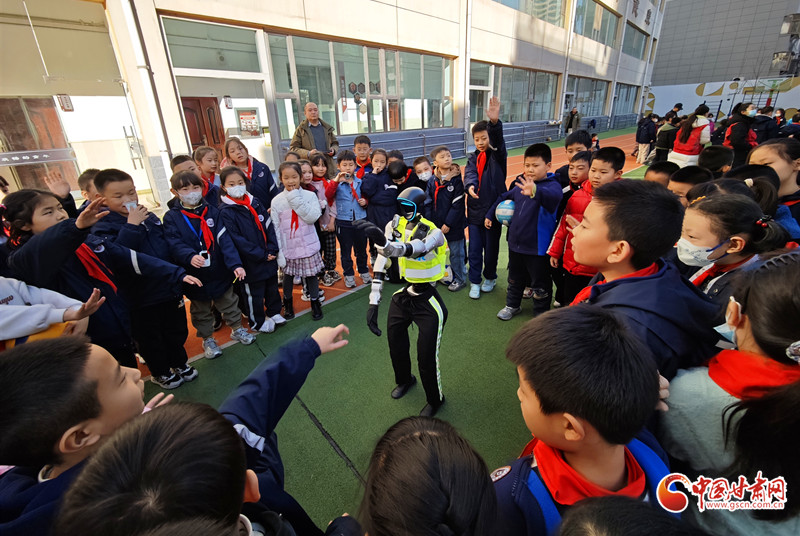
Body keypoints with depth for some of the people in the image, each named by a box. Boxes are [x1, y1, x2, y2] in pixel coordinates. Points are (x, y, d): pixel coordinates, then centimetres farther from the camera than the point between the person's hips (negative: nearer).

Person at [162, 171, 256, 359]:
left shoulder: (212, 211, -4)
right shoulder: (172, 217, -6)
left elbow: (224, 239, -12)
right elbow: (175, 244, -16)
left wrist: (235, 263, -23)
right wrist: (190, 256, -37)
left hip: (219, 271, 1)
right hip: (194, 275, -1)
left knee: (229, 303, 18)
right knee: (200, 310, 17)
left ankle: (237, 329, 39)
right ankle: (207, 339, 36)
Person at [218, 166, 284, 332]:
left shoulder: (255, 202, 4)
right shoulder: (225, 212, -13)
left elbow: (269, 225, 3)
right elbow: (237, 240, -17)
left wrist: (273, 249, -9)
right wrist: (261, 255, -17)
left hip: (269, 257, 5)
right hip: (250, 262, -5)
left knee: (272, 287, 20)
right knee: (254, 293, 10)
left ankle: (274, 312, 41)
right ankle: (258, 322, 30)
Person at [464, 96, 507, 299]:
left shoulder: (498, 154, -3)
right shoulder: (473, 158, 7)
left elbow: (498, 140, -25)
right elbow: (469, 174, -12)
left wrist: (495, 121, -46)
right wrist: (470, 186, -36)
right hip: (475, 211, 3)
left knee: (491, 248, 11)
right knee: (474, 250, 6)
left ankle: (490, 277, 32)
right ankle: (475, 282, 21)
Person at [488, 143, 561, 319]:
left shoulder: (552, 185, -16)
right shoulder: (520, 185, 3)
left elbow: (553, 196, -41)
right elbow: (504, 198, 21)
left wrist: (535, 191, -61)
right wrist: (490, 215, 19)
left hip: (537, 247, -6)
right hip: (515, 244, 6)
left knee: (540, 284, 11)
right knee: (515, 279, 24)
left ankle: (541, 313, 32)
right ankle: (512, 305, 44)